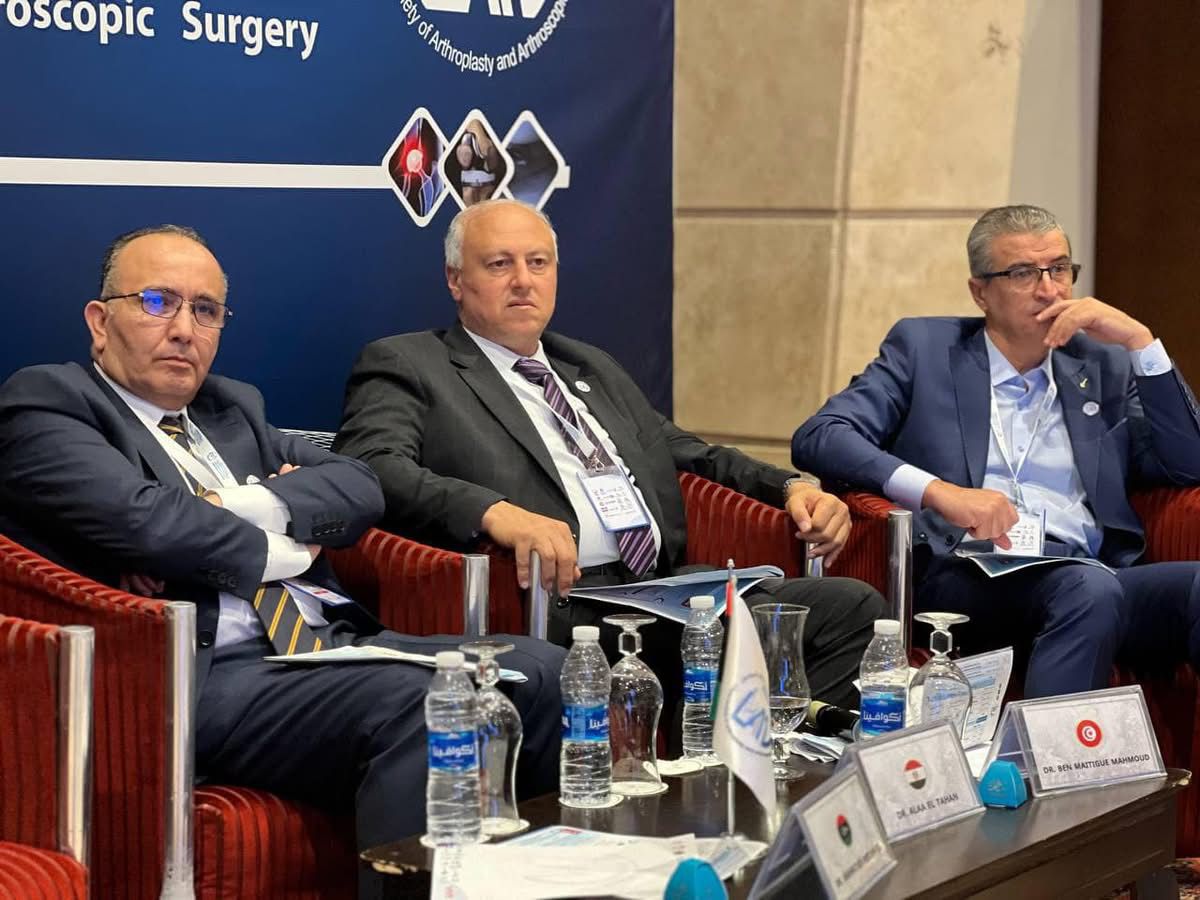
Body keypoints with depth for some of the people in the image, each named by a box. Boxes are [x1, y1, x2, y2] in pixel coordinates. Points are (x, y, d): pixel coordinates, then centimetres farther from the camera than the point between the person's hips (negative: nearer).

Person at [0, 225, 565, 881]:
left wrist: (258, 507, -4)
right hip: (207, 673, -8)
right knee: (417, 702, -33)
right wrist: (277, 552, 2)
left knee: (543, 672, -14)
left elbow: (359, 487, 15)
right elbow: (140, 519, -13)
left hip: (335, 642, 8)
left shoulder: (234, 408, 27)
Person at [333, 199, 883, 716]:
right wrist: (494, 512, -27)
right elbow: (370, 467, -9)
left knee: (854, 606, -15)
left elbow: (688, 454, 37)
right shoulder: (404, 367, 9)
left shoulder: (594, 369, 31)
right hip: (559, 613, -7)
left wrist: (791, 487, 17)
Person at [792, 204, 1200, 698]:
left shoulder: (1104, 365, 23)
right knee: (1091, 588, -36)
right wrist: (937, 491, -15)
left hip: (1091, 574, 3)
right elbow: (818, 437, 2)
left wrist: (1140, 341, 7)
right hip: (964, 579, -3)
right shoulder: (923, 347, 15)